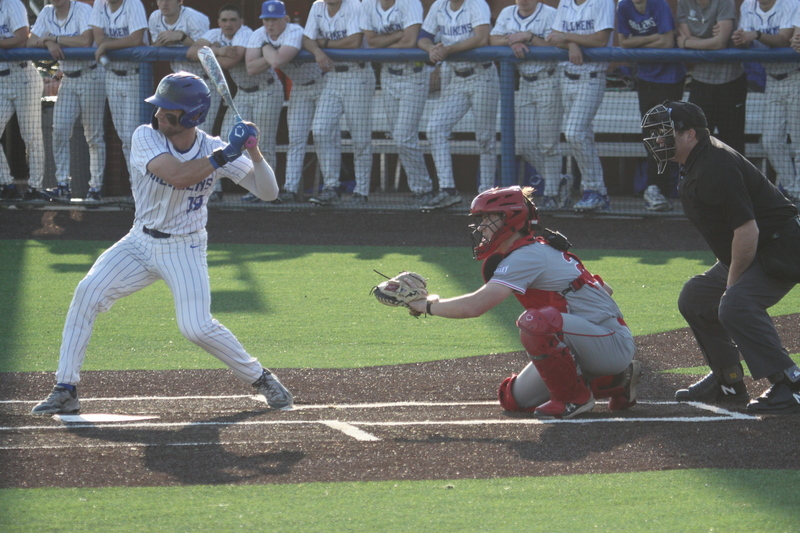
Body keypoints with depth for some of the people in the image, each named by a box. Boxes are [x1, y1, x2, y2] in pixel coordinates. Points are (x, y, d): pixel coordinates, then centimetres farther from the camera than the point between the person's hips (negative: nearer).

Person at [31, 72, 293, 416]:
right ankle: (65, 391, -12)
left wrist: (253, 152, -27)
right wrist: (224, 154, -33)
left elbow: (268, 192, -12)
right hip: (141, 243, 2)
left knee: (197, 327, -16)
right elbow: (178, 176, -30)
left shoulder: (214, 148, -10)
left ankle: (260, 378, 8)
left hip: (185, 250, -2)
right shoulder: (146, 138, -13)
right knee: (88, 293, -18)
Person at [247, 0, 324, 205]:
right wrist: (271, 57, -27)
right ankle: (291, 188, -3)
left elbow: (277, 60, -42)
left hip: (322, 82, -6)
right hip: (299, 87, 6)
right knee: (295, 139, 1)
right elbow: (251, 68, -17)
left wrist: (266, 48, -23)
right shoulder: (259, 35, -8)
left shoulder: (295, 33, -28)